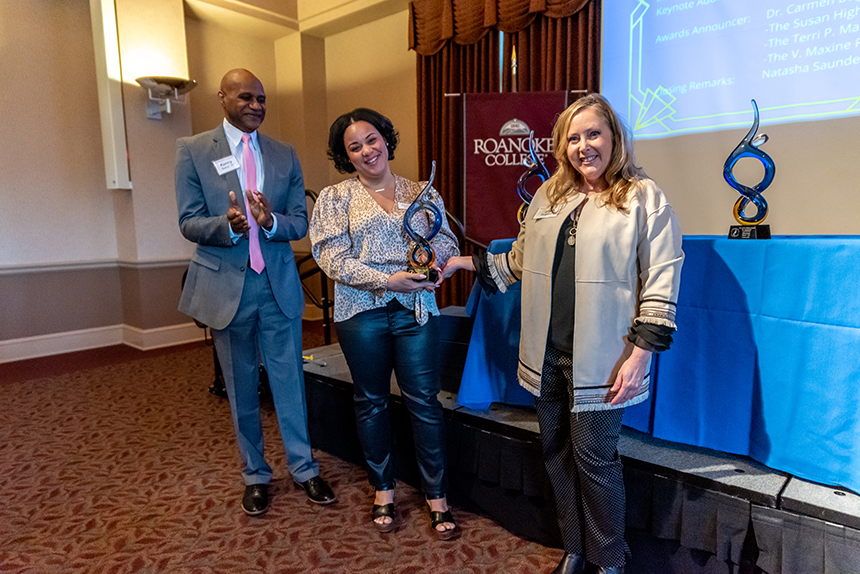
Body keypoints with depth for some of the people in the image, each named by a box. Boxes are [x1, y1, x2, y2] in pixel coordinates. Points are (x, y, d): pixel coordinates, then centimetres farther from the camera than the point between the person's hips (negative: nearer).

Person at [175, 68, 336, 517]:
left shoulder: (284, 155, 7)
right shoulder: (193, 150, 0)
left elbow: (300, 222, 2)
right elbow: (189, 223, -5)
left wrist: (270, 222, -20)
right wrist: (228, 225, -26)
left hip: (278, 283, 2)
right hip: (226, 284, -1)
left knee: (289, 379, 8)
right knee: (241, 387, 12)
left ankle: (303, 468, 25)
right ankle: (255, 475, 30)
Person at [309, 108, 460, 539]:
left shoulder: (422, 194, 11)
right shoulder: (334, 199, 3)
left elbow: (448, 242, 8)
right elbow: (334, 260, -8)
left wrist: (435, 252, -17)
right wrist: (389, 280, -18)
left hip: (415, 309, 1)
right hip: (361, 312, 0)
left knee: (424, 401, 2)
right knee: (371, 402, 12)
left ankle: (437, 498, 18)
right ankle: (383, 491, 32)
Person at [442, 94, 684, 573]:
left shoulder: (645, 197, -4)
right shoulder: (549, 196, 13)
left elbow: (662, 281, -8)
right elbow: (521, 261, 21)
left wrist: (641, 354, -13)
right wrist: (469, 263, 14)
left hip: (600, 358, -5)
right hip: (547, 353, 6)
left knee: (593, 458, 3)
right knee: (558, 453, 14)